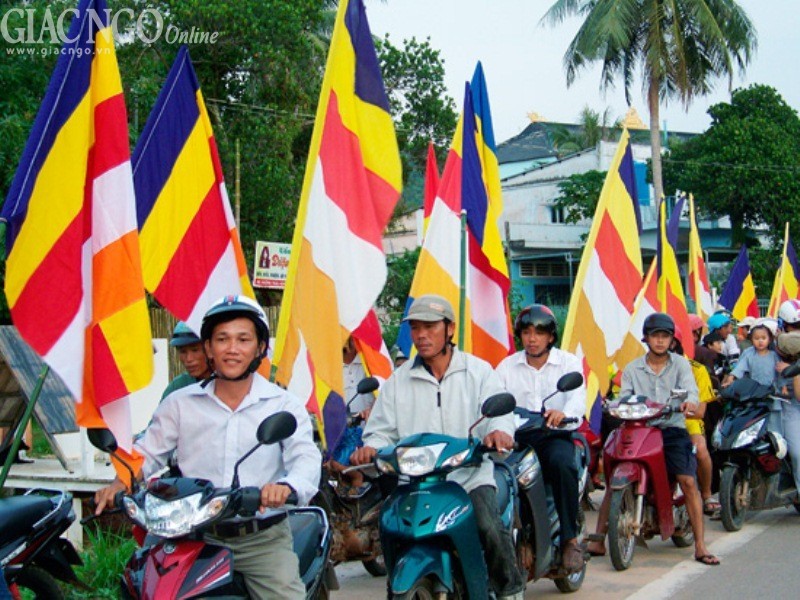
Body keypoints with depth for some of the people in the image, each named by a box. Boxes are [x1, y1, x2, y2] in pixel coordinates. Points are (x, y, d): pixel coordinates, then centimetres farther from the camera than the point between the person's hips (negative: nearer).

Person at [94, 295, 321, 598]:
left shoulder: (284, 405, 4)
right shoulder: (179, 403, 11)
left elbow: (305, 457, -8)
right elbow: (147, 451, 13)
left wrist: (287, 486, -32)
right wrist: (121, 481, -9)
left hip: (263, 539, -1)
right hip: (196, 538, 2)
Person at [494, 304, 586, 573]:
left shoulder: (568, 362, 7)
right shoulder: (508, 366, 14)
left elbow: (578, 396, -12)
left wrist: (563, 412, -36)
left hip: (555, 435, -2)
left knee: (562, 463, -36)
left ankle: (570, 538, -24)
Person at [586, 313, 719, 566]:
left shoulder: (680, 364, 9)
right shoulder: (632, 369, 14)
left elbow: (690, 389, -8)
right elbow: (624, 397, 5)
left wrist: (689, 402, -32)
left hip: (672, 429, -1)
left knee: (688, 481, -17)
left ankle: (700, 547, -11)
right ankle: (598, 541, -2)